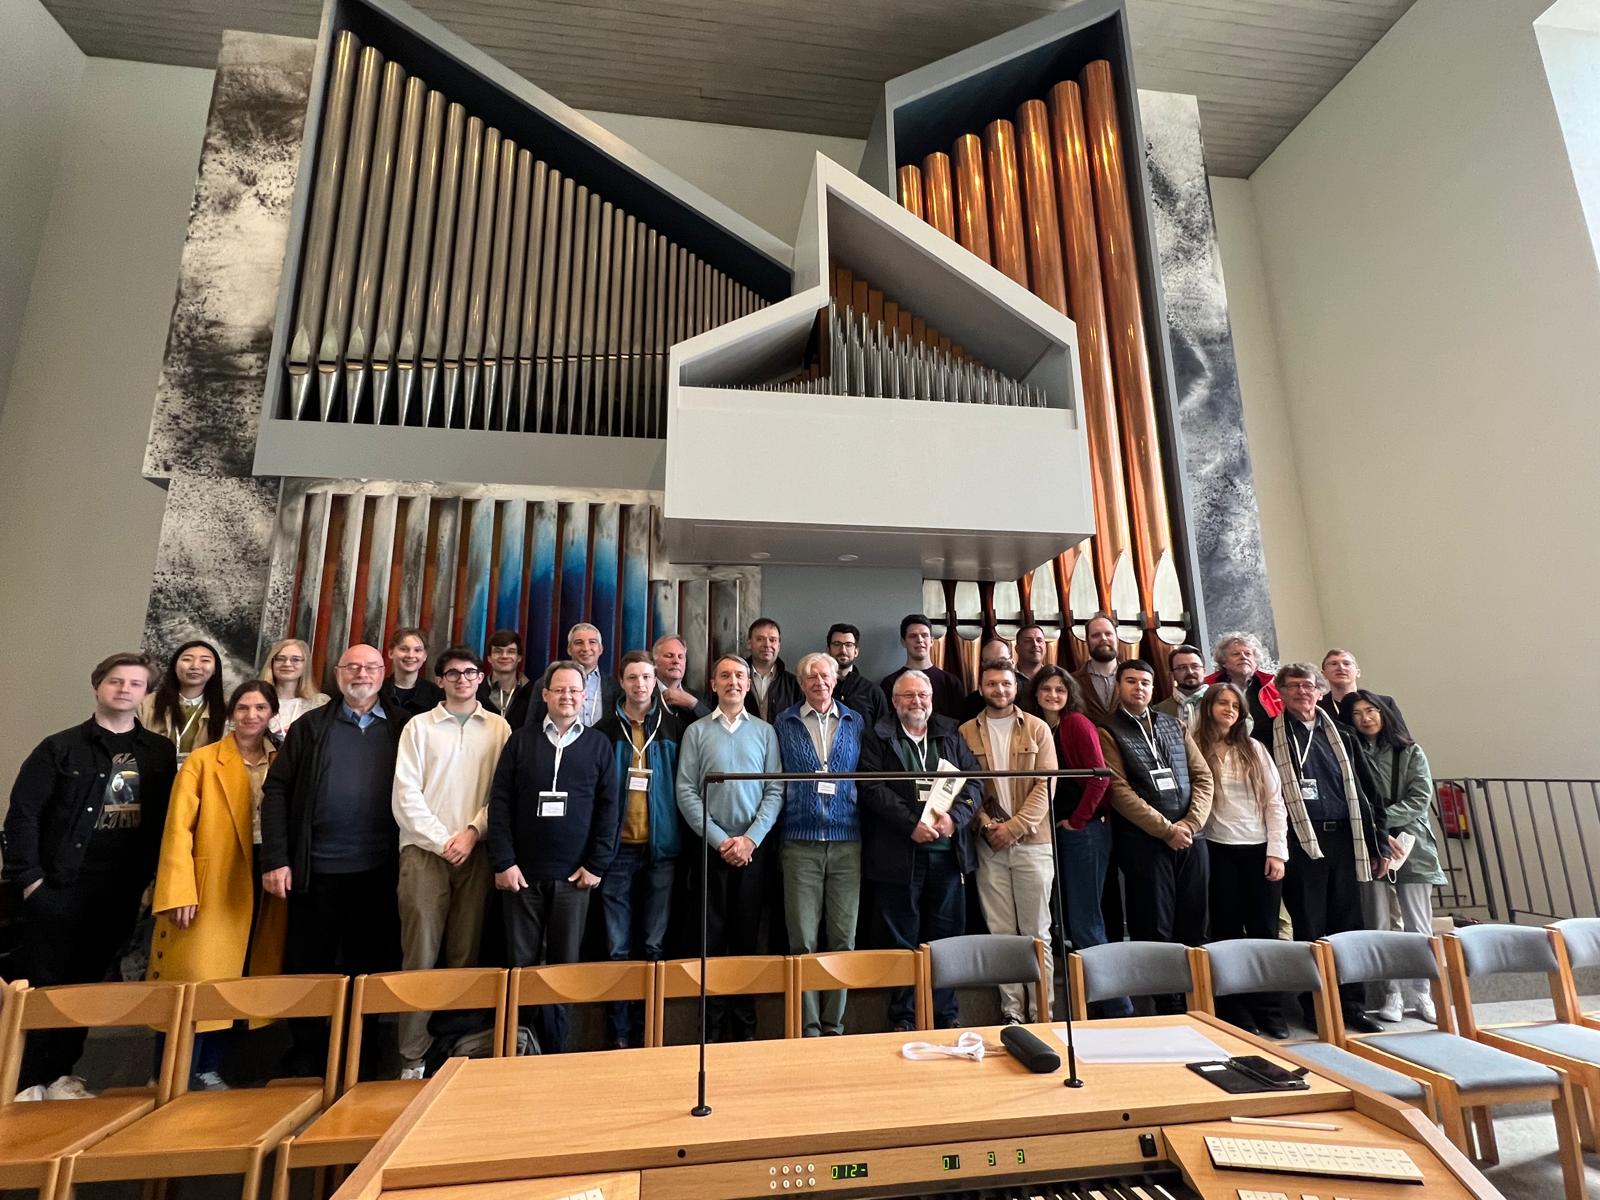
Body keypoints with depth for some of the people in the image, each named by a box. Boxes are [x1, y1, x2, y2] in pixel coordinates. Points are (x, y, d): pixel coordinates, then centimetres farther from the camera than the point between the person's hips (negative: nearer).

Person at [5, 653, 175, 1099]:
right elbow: (22, 813, -4)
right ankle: (25, 1081, 19)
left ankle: (59, 1074, 26)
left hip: (121, 892, 2)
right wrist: (29, 876, -10)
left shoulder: (161, 753, 5)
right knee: (39, 985, 5)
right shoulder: (60, 747, -2)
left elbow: (166, 821, 6)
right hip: (58, 887, -2)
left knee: (85, 985, 12)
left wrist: (151, 877, 1)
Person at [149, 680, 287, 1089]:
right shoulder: (202, 761, -2)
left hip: (262, 883, 3)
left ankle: (208, 1070, 25)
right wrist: (179, 891, -14)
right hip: (211, 886, -3)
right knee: (195, 981, 0)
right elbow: (178, 828, -7)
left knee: (232, 982, 12)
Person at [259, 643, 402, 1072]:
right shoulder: (310, 726, 4)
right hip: (316, 868, 0)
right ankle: (305, 1061, 29)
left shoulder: (399, 729, 4)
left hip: (378, 869, 0)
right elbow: (277, 789, 1)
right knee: (309, 967, 12)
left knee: (366, 967, 11)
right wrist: (275, 859, -7)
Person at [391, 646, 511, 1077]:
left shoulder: (498, 727, 7)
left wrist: (472, 831, -9)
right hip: (424, 849, -1)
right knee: (420, 954, 0)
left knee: (466, 953, 6)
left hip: (476, 851, 1)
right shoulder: (419, 726, 6)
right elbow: (405, 793, 0)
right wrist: (442, 840, -6)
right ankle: (413, 1054, 11)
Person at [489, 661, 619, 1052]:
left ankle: (555, 1047, 23)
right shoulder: (521, 740, 5)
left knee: (565, 963, 8)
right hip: (522, 872, 0)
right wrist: (503, 861, -7)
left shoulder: (598, 744, 5)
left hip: (574, 875, 0)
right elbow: (500, 803, 1)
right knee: (522, 963, 7)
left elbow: (609, 807, 2)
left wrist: (597, 864, -4)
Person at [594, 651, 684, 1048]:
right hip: (617, 848, 0)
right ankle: (619, 1035, 17)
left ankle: (646, 1034, 20)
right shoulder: (605, 731, 4)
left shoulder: (674, 729, 4)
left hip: (660, 848, 0)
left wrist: (681, 840, -1)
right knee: (618, 948, 5)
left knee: (652, 945, 7)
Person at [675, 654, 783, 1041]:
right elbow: (686, 792, -3)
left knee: (747, 935, 8)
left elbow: (775, 791, 0)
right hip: (711, 846, -1)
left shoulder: (764, 731, 4)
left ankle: (745, 1026, 20)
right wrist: (720, 839, -10)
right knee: (712, 936, 5)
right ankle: (713, 1026, 17)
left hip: (753, 847, 1)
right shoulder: (696, 731, 2)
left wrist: (750, 839, -10)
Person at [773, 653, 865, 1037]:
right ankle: (808, 1025, 13)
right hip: (800, 842, -1)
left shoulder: (855, 723, 9)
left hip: (847, 842, 1)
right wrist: (775, 835, 3)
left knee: (843, 937, 6)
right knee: (803, 940, 1)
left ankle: (834, 1023, 19)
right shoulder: (784, 723, 5)